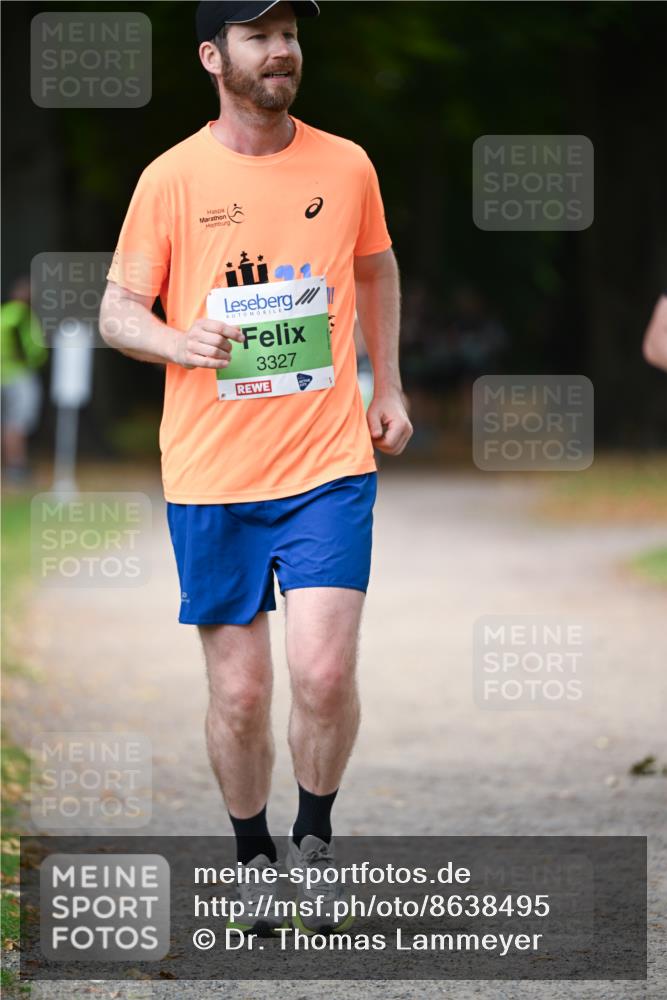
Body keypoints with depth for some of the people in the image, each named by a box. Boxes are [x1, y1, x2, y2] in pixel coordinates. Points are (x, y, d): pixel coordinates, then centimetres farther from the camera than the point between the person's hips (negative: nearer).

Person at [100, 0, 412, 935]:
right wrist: (179, 341, -19)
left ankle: (316, 838, 11)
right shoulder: (173, 178, -3)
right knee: (239, 693, 4)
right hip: (211, 473, 0)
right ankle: (254, 857, 26)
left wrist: (387, 388, 19)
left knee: (324, 673, -13)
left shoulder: (346, 166, 4)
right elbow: (117, 311, 2)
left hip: (329, 463, 1)